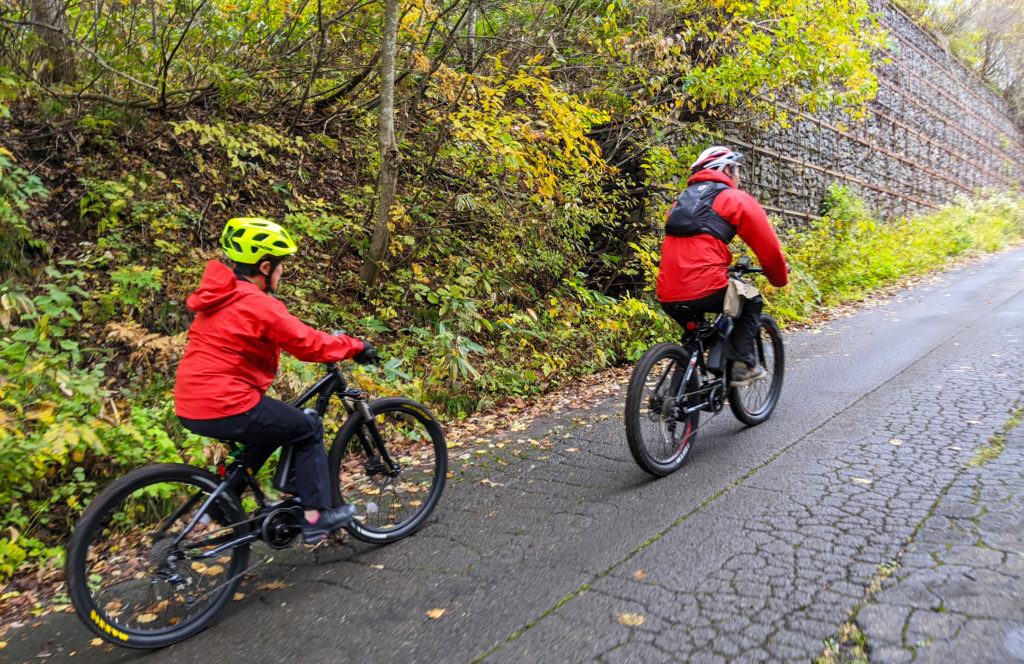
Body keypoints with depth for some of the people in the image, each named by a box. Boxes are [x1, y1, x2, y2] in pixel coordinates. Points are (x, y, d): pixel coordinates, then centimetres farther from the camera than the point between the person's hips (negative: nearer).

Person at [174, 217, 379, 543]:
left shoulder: (221, 297, 13)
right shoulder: (258, 304, -16)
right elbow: (308, 344, -15)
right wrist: (355, 346, -2)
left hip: (190, 407, 10)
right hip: (226, 408, -10)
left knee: (272, 427, 28)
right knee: (308, 429, 6)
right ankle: (316, 517, 9)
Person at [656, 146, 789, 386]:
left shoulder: (683, 199, 26)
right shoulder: (737, 199, 7)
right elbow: (769, 249, 8)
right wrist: (780, 280, 27)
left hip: (668, 297, 6)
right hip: (705, 291, -6)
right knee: (752, 301, 23)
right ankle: (742, 364, 10)